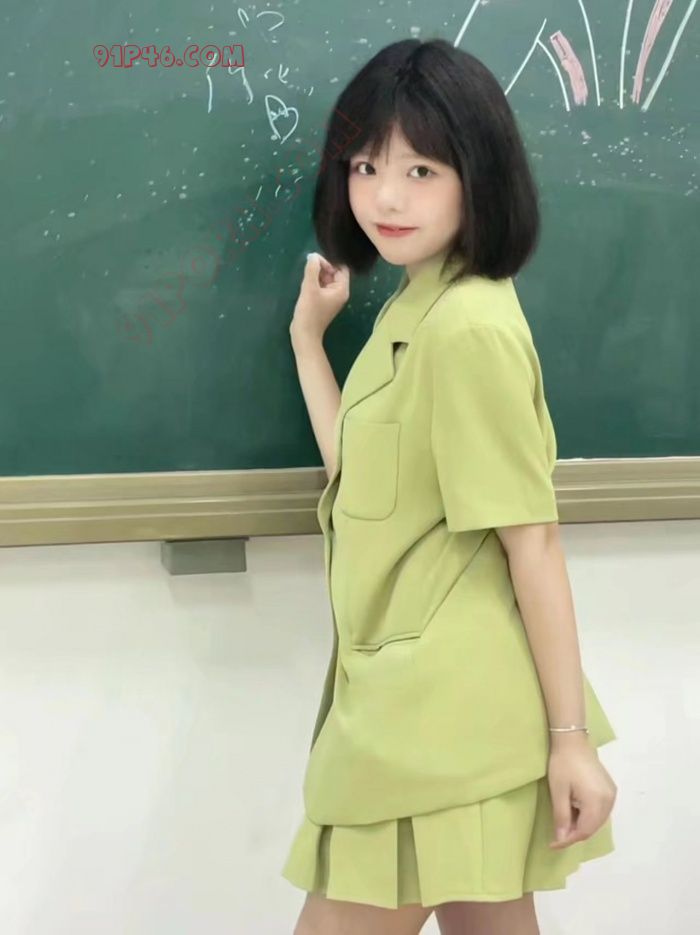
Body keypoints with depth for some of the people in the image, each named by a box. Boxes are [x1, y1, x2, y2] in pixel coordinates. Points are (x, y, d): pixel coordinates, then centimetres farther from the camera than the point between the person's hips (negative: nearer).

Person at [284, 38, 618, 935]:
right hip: (415, 689, 9)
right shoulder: (413, 309, 12)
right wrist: (307, 335, 12)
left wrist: (571, 735, -15)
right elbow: (359, 473, 12)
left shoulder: (469, 327, -18)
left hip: (436, 704, -9)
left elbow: (534, 540, -18)